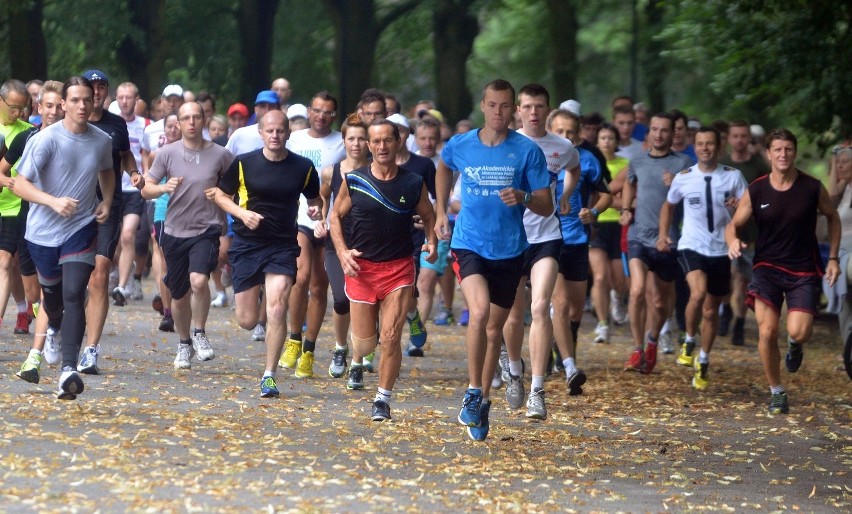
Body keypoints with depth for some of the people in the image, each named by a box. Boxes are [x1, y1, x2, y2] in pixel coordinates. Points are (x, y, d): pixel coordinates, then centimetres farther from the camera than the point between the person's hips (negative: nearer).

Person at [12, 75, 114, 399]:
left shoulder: (102, 141, -1)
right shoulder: (46, 139, -14)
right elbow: (20, 183, -17)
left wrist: (106, 202, 4)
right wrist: (54, 201, -32)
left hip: (81, 229, 1)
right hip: (43, 231, 0)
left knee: (74, 296, -16)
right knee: (52, 294, 16)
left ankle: (69, 369, -25)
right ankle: (54, 327, 54)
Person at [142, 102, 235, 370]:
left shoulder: (220, 155, -2)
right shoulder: (167, 153, 0)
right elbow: (146, 189, 0)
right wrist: (164, 187, -19)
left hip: (207, 229, -2)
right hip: (175, 232, 2)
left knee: (199, 280, -27)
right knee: (179, 295, 11)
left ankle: (200, 334, -4)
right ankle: (184, 344, 34)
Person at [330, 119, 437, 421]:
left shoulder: (413, 183, 0)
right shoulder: (354, 181, -2)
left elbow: (428, 216, 14)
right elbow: (336, 216, 8)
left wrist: (432, 243, -6)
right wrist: (342, 252, -6)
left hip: (399, 268, 0)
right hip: (361, 267, 0)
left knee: (391, 337, -11)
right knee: (365, 341, 6)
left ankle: (383, 400, 3)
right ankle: (356, 361, 44)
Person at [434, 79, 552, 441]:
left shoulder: (527, 151, -5)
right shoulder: (460, 146, 0)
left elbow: (547, 207, -4)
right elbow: (443, 168, 24)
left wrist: (523, 197, -24)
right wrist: (440, 213, 19)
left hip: (509, 250, 1)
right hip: (468, 245, -1)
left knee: (494, 328, 11)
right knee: (479, 310, -25)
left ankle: (481, 405, 26)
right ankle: (473, 392, -14)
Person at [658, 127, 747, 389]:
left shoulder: (733, 176, -1)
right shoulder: (683, 178, 1)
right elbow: (668, 205, 18)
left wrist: (740, 205, -24)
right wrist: (663, 234, 6)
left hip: (721, 250, 1)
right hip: (691, 247, -1)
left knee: (711, 311, 10)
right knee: (698, 293, -28)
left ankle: (703, 363, 27)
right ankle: (689, 343, -4)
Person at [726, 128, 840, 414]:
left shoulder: (812, 188, -5)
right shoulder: (755, 191, -4)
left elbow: (832, 218, 11)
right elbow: (734, 224, 3)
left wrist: (833, 257, 5)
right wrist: (733, 241, -21)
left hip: (804, 271, -1)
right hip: (767, 267, 1)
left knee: (798, 332, -17)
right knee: (767, 332, -11)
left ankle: (795, 347, 23)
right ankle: (776, 393, 8)